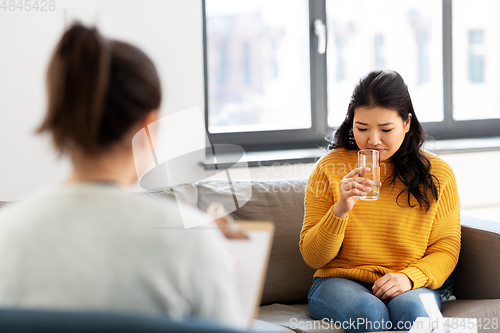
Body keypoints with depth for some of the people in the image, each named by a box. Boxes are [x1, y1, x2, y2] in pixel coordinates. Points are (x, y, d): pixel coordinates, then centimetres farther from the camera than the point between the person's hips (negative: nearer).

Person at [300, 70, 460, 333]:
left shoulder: (437, 173, 4)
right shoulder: (330, 168, 1)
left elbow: (446, 249, 5)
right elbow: (312, 257, -1)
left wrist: (410, 277, -15)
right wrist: (340, 210, -19)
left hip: (411, 285, 1)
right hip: (339, 282, 0)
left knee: (410, 309, -34)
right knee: (370, 312, -33)